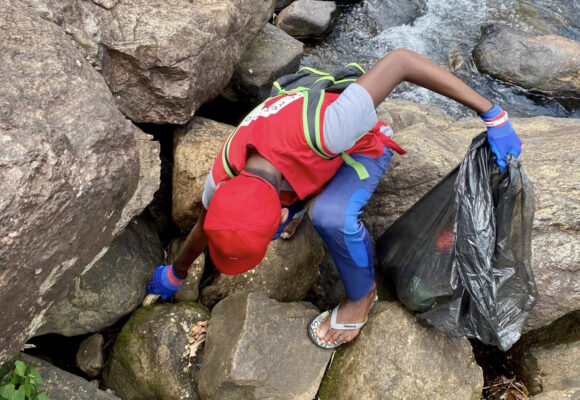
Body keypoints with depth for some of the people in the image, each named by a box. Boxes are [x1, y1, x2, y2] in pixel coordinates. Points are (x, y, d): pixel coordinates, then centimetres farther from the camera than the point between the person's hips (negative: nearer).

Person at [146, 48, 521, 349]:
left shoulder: (322, 130, -49)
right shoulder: (226, 174, -28)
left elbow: (400, 60, -44)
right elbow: (204, 229, -4)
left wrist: (492, 114, -44)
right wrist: (175, 274, 14)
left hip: (360, 147, -5)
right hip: (305, 162, 5)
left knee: (332, 216, -34)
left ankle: (363, 295, -5)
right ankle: (301, 200, 22)